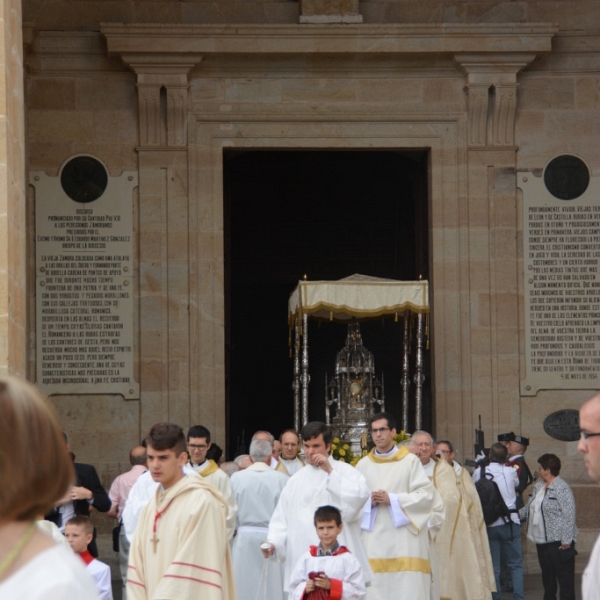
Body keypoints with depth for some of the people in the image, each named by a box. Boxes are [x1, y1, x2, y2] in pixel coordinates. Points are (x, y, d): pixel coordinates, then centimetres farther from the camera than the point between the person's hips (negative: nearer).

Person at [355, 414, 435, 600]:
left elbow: (426, 494, -4)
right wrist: (368, 501, -11)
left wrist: (392, 499, -11)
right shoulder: (363, 464, 12)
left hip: (403, 540, -2)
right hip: (373, 541, 2)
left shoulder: (410, 461, 3)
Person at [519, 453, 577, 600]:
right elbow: (530, 507, 21)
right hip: (542, 540, 9)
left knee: (564, 576, -3)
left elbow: (569, 515, -20)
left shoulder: (562, 488, -16)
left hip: (558, 542, -9)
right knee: (547, 574, 18)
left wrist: (566, 540, -21)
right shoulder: (538, 486, 12)